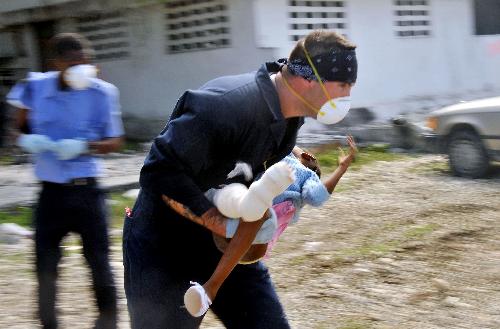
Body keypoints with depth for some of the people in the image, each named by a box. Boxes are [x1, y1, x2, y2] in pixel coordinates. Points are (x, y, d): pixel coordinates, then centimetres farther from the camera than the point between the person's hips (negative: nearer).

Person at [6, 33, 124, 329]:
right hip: (51, 192, 2)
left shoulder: (101, 92, -8)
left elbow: (115, 142, -1)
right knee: (45, 265, 8)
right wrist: (28, 140, -10)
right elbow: (22, 128, 13)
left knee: (99, 261, 3)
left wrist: (85, 146, -20)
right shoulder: (35, 87, -4)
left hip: (86, 191, -2)